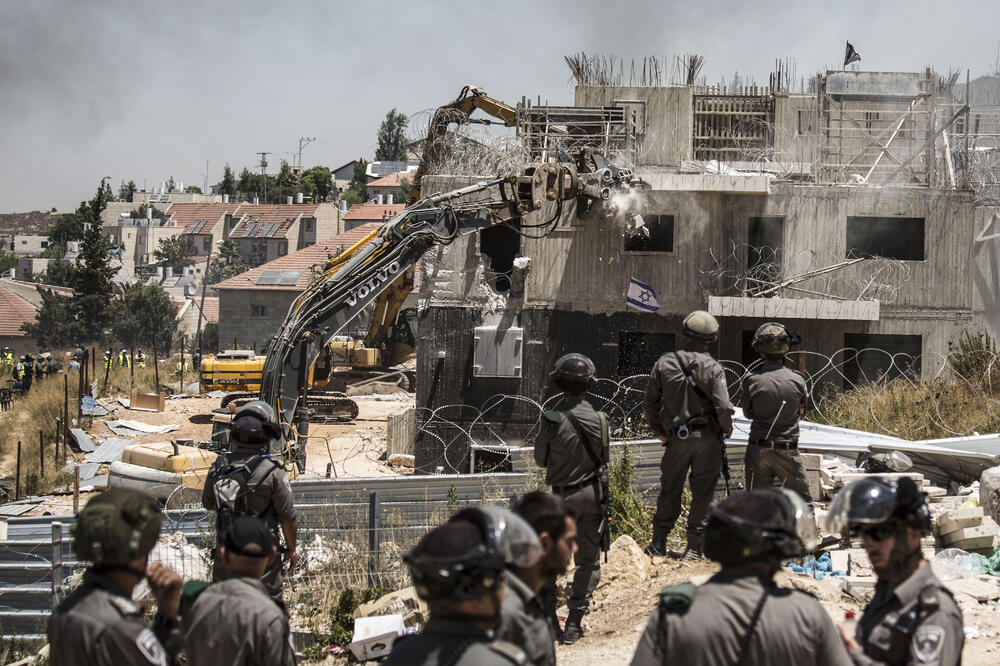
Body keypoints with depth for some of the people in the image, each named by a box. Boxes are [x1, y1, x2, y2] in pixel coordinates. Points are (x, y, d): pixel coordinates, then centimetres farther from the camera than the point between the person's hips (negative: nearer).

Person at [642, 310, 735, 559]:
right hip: (707, 438, -2)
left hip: (676, 437, 2)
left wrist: (659, 432, 19)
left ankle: (658, 542, 20)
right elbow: (724, 407, -16)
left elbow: (649, 403, 5)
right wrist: (726, 429, 4)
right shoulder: (712, 368, -9)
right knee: (702, 492, 6)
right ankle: (694, 546, 7)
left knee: (669, 490, 15)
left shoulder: (664, 363, 0)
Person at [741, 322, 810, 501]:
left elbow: (748, 413, 5)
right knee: (802, 500, 10)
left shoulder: (752, 382, -10)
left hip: (758, 451, 0)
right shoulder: (797, 380, -8)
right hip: (787, 452, 0)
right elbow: (801, 412, 8)